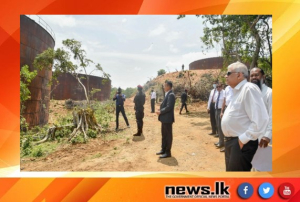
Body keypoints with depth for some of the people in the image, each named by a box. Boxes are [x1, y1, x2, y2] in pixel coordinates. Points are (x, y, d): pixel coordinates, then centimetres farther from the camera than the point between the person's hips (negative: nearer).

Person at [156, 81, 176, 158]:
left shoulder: (171, 95, -17)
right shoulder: (167, 94, 14)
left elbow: (169, 107, -24)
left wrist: (160, 112, -14)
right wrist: (160, 110, 5)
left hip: (167, 118, -10)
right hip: (164, 118, 10)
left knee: (168, 135, 1)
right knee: (164, 135, 17)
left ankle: (168, 152, 11)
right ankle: (163, 150, 30)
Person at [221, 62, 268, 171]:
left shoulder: (249, 89, -17)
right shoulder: (236, 91, 13)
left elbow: (260, 120, -25)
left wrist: (244, 139, -20)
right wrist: (229, 140, 13)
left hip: (241, 143, -9)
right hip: (230, 141, 9)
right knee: (231, 170, 22)